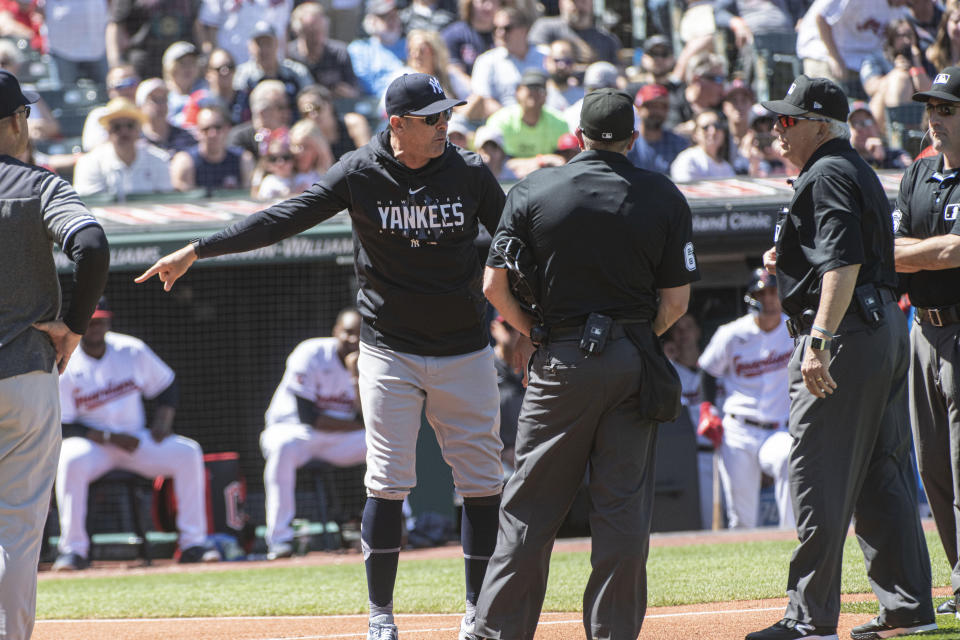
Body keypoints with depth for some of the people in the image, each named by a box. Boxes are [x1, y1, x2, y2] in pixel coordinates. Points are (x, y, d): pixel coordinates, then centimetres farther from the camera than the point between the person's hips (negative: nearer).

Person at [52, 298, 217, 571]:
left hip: (137, 439, 4)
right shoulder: (66, 366, -11)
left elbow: (168, 387, 14)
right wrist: (109, 438, -21)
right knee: (71, 460, -37)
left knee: (188, 453, -17)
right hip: (92, 443, -4)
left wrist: (163, 417, -6)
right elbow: (63, 428, -13)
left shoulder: (133, 351, 2)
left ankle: (193, 543, -15)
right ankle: (74, 548, -30)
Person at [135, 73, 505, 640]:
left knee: (483, 480, 2)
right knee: (388, 483, -4)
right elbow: (285, 219, -9)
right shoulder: (360, 174, -7)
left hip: (465, 352, 2)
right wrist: (197, 251, -15)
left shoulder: (471, 173, -3)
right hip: (390, 351, -2)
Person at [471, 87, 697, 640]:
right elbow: (677, 299, 0)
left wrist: (537, 333, 10)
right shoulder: (664, 197, 1)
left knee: (532, 505, 4)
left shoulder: (534, 192, -1)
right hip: (635, 364, 1)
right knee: (625, 507, 5)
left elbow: (496, 287, -3)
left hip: (562, 365, -1)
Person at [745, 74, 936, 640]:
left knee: (818, 478, -8)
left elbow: (844, 264, -22)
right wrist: (791, 262, 18)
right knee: (883, 475, 13)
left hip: (846, 334, -10)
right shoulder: (862, 173, 20)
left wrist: (819, 343, -29)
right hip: (889, 326, 10)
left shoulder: (827, 176, -11)